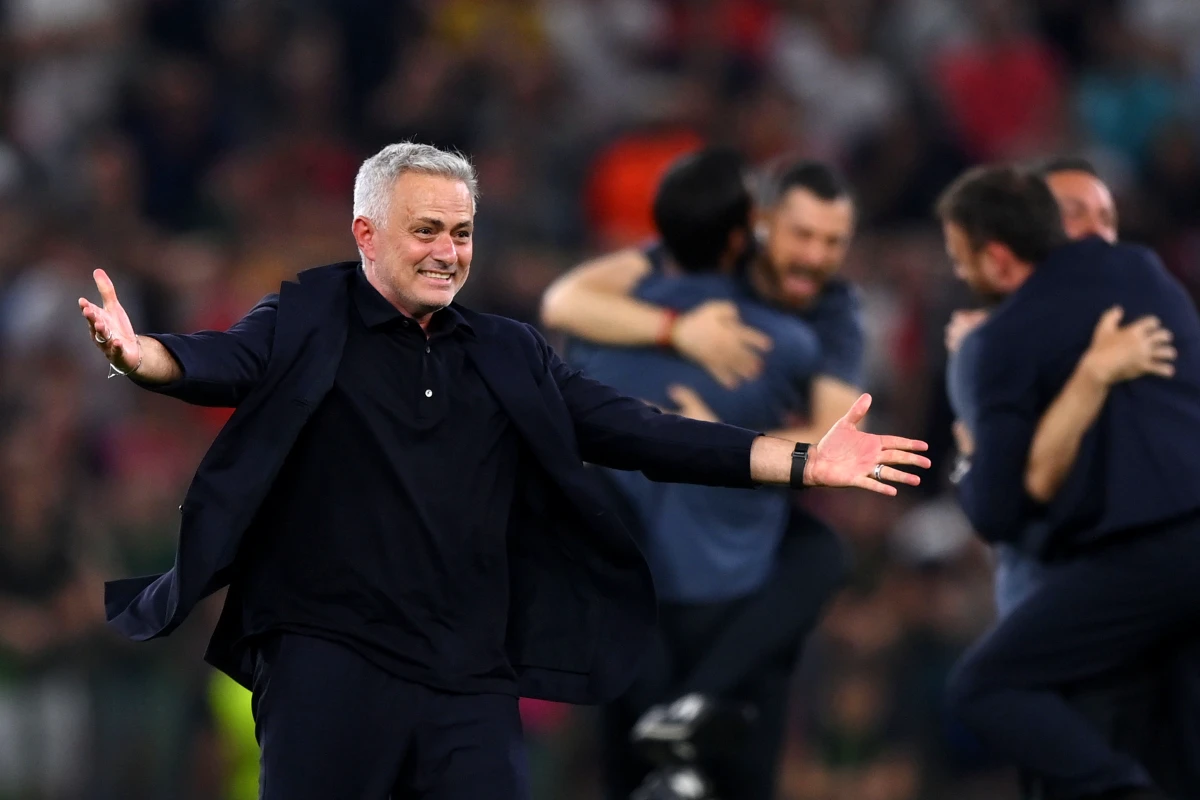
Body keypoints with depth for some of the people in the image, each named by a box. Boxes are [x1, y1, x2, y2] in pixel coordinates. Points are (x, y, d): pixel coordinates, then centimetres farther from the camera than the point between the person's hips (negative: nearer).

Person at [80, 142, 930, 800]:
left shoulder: (511, 356, 15)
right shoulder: (308, 328, 1)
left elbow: (634, 431, 10)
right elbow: (221, 362, -17)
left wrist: (801, 463, 1)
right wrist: (140, 356, -43)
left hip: (473, 684, 4)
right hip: (329, 664, -4)